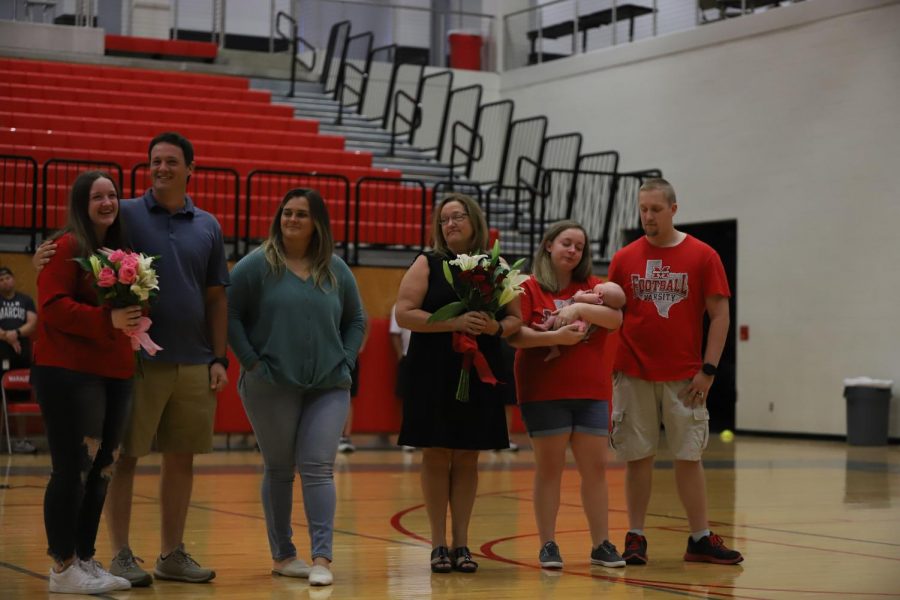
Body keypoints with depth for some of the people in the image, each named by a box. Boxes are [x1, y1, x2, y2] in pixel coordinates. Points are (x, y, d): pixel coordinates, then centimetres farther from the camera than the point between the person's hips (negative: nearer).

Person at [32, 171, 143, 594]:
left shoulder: (122, 250, 15)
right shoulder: (66, 247, -8)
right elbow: (53, 306, -17)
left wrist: (135, 317, 4)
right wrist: (106, 321, -24)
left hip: (115, 374, 8)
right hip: (68, 372, -8)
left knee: (101, 469, 11)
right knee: (73, 468, -5)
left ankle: (86, 560, 20)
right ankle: (63, 568, 3)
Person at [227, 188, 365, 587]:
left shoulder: (336, 270, 9)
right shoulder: (257, 264, -2)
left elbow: (356, 320, 17)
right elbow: (229, 314, -4)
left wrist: (345, 361, 5)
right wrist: (251, 361, -10)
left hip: (328, 388, 2)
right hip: (271, 387, -2)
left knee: (318, 468, -6)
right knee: (279, 470, 6)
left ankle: (322, 558, -9)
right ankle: (282, 555, 16)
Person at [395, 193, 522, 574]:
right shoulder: (427, 265, 2)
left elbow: (516, 318, 10)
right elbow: (404, 314, -7)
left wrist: (497, 327, -13)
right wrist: (454, 322, -18)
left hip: (479, 375, 2)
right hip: (433, 374, -2)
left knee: (467, 458, 5)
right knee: (436, 456, -1)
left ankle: (461, 542, 12)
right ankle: (438, 544, 6)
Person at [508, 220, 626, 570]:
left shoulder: (591, 286, 11)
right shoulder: (529, 288, 1)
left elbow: (616, 319, -4)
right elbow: (515, 335, -10)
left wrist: (581, 308, -17)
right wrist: (554, 337, -21)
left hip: (592, 392, 3)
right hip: (544, 392, -3)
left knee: (595, 468, 5)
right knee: (549, 468, 1)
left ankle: (601, 544, 11)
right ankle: (548, 545, 7)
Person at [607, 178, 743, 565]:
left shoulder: (702, 256, 0)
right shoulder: (624, 259, 4)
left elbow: (719, 315, -1)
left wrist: (708, 369, -7)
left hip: (684, 377, -1)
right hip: (633, 375, 1)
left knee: (689, 456, 3)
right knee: (638, 456, 4)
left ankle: (701, 539, 11)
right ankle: (635, 537, 12)